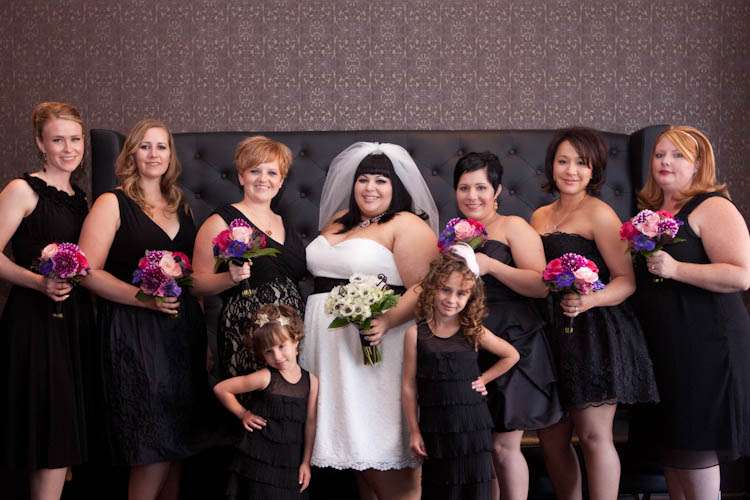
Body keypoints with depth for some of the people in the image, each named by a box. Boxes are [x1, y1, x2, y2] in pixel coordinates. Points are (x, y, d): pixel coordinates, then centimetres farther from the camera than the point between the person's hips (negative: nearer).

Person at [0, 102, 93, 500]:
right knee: (53, 440, -8)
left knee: (65, 444, 8)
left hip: (77, 317, 7)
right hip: (36, 320, -7)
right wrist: (39, 282, -24)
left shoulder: (81, 198, 17)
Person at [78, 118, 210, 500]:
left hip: (183, 329, 6)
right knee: (153, 446, -7)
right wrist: (144, 298, -22)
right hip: (134, 332, -6)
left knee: (176, 441, 9)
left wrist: (201, 328, 13)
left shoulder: (180, 206, 15)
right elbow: (89, 272, -11)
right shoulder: (112, 204, -3)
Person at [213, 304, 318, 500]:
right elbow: (221, 389, -5)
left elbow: (310, 424, 4)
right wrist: (243, 414, -2)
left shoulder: (311, 381, 0)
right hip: (259, 463, -3)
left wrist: (306, 462, 5)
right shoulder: (265, 377, -11)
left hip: (291, 466, 3)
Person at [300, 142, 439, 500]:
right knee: (355, 443, 10)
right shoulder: (338, 222, 17)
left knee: (383, 454, -6)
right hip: (332, 349, 7)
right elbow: (320, 274, 25)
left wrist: (387, 322, -28)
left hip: (374, 347, -7)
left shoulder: (408, 226, -6)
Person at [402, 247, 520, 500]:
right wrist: (414, 431, 0)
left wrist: (483, 379, 5)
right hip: (435, 428, 0)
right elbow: (409, 386, 0)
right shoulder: (415, 334, -3)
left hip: (473, 425, 1)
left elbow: (511, 356, 15)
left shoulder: (474, 332, 0)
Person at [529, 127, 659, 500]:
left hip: (594, 334, -6)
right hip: (552, 332, 7)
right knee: (551, 438, 7)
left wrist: (590, 300, -24)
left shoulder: (598, 213, -4)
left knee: (593, 435, -7)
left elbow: (627, 280, -8)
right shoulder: (540, 217, 15)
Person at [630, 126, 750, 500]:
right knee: (669, 440, 12)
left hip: (703, 343, -8)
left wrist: (675, 269, -25)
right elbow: (633, 272, 30)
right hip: (660, 343, 8)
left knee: (695, 444, -3)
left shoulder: (713, 208, -9)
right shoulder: (651, 211, 14)